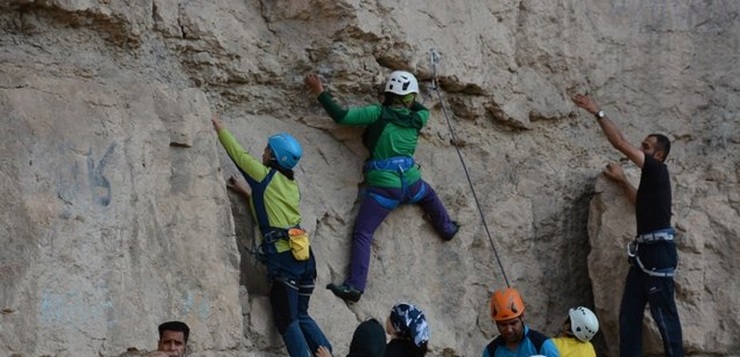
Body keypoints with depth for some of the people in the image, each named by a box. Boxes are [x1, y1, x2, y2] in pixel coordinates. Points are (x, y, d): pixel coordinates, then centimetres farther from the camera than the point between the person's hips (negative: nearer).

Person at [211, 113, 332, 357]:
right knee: (301, 316, 15)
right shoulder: (292, 186, 18)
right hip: (303, 256, 7)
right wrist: (247, 194, 33)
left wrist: (219, 128, 23)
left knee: (287, 321, -4)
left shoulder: (265, 176, -1)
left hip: (282, 258, -7)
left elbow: (238, 153, 10)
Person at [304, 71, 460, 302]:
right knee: (429, 196, 39)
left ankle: (355, 286, -18)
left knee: (362, 234, -6)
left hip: (383, 187, -4)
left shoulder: (379, 113, -8)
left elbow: (341, 116, -13)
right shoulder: (417, 120, 4)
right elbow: (422, 109, 31)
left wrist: (320, 92, -5)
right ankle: (447, 228, 60)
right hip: (411, 184, 4)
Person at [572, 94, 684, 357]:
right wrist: (622, 182, 38)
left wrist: (598, 113, -9)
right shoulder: (651, 178, 21)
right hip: (644, 251, 10)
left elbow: (621, 144, -11)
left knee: (663, 313, -8)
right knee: (629, 313, 5)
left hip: (658, 250, -10)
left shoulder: (657, 171, -5)